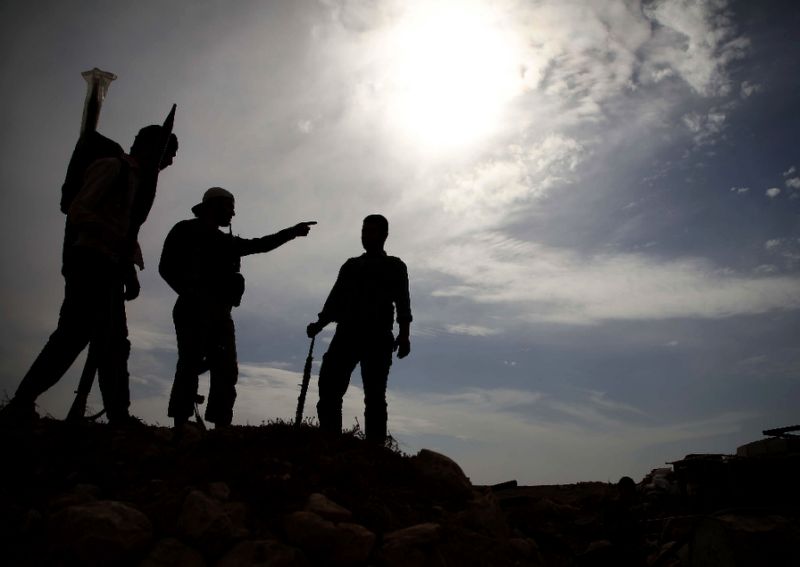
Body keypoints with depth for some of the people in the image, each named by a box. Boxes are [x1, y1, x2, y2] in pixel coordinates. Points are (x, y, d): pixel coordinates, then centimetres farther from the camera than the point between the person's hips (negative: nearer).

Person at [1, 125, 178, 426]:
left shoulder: (137, 178, 23)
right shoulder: (112, 166, -1)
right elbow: (77, 212, -12)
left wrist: (130, 273, 9)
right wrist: (123, 239, -21)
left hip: (110, 268, 9)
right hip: (92, 262, -9)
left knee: (114, 343, 4)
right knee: (76, 332, -16)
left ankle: (119, 416, 6)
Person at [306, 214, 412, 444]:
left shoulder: (395, 266, 14)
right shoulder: (350, 265, 25)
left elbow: (402, 302, 3)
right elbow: (335, 298, 20)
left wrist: (404, 334, -11)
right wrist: (319, 324, 4)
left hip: (377, 337, -3)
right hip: (347, 333, 4)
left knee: (374, 396, -9)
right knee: (329, 387, -10)